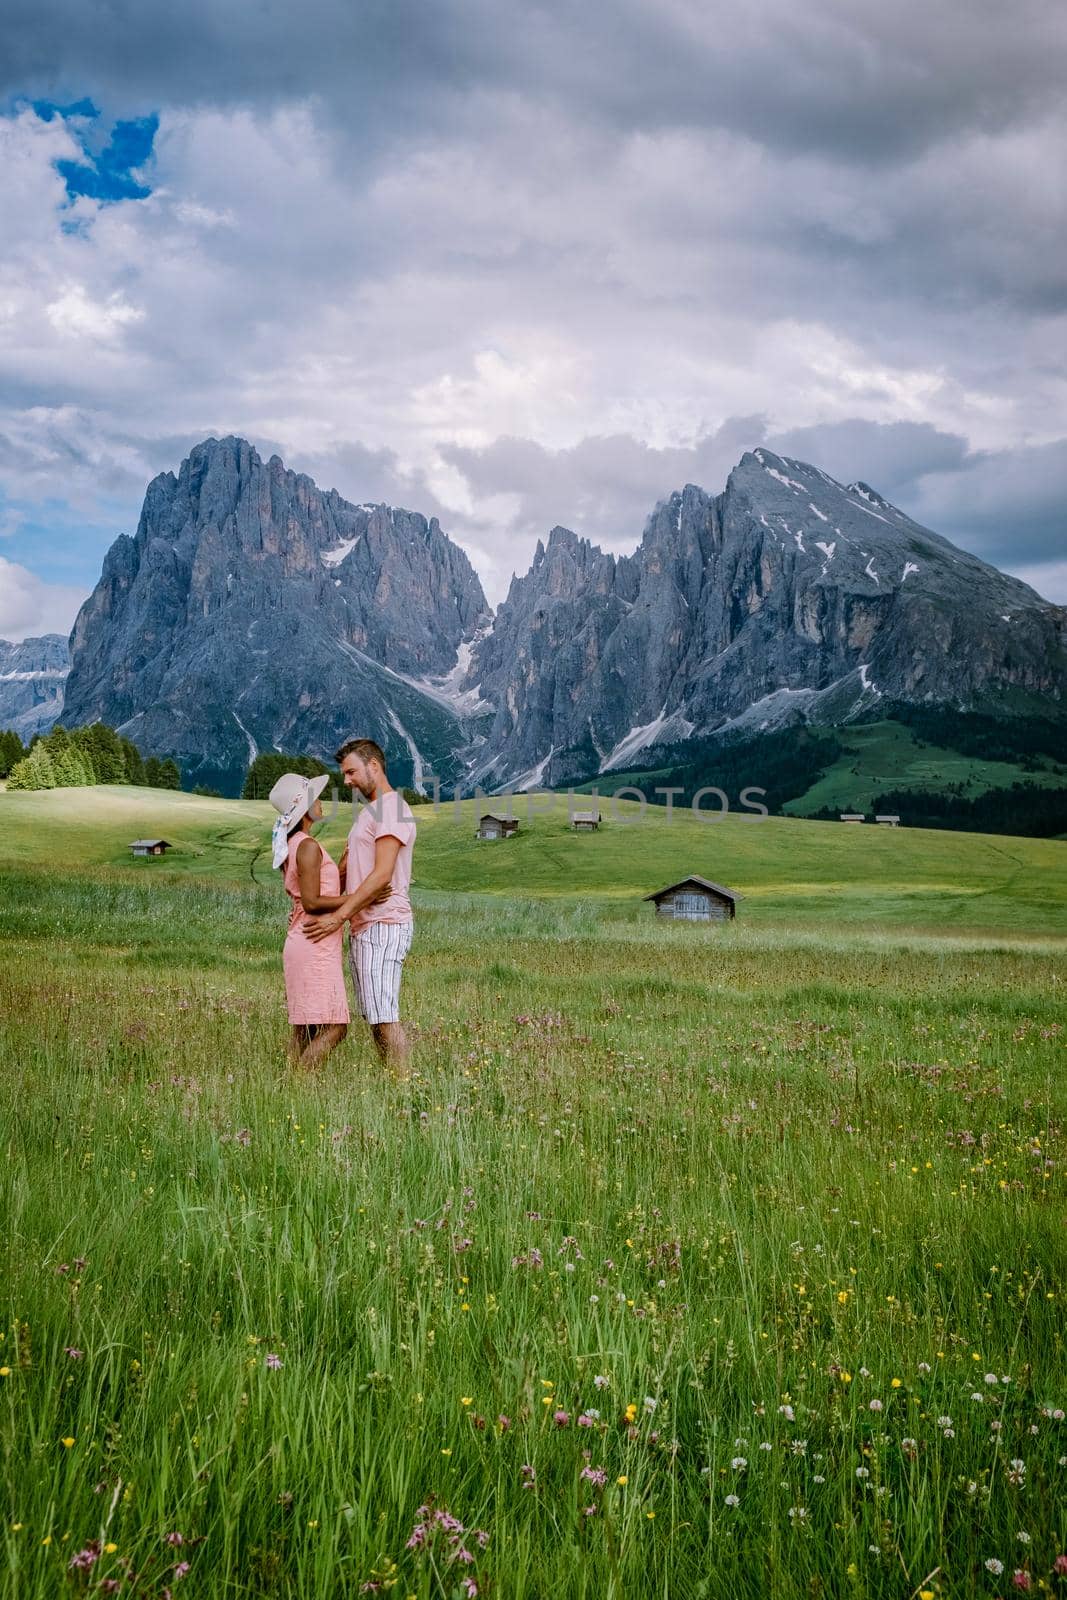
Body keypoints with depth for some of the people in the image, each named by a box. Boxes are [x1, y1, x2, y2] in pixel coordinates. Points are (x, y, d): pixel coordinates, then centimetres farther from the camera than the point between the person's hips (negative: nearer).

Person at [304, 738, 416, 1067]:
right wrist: (312, 903, 4)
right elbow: (345, 869, 19)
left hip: (383, 926, -10)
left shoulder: (392, 809, -10)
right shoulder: (368, 812, 21)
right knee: (374, 1015, 8)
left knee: (384, 1014, -12)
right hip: (362, 928, 10)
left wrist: (337, 916, -20)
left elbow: (381, 875, -19)